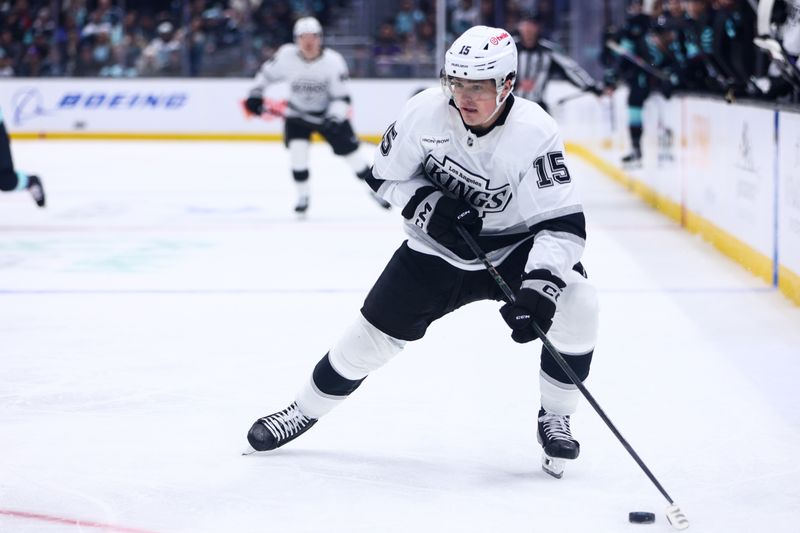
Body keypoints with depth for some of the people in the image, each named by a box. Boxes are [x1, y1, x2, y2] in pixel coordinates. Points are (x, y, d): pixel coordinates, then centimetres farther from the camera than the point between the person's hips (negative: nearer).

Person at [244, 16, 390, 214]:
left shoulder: (333, 61, -24)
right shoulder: (286, 56, -19)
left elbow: (341, 97, -21)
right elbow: (267, 73, 0)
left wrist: (335, 118, -35)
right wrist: (255, 94, -7)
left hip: (328, 114, -1)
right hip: (297, 114, 1)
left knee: (350, 151, -1)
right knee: (297, 150, -19)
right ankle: (303, 195, -1)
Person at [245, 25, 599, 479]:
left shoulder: (535, 132, -27)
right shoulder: (426, 112, -21)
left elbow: (563, 223, -29)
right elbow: (387, 176, -4)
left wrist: (540, 287, -42)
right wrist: (428, 206, -22)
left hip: (516, 244, -1)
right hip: (439, 245, 2)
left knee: (578, 303, -24)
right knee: (376, 331, 1)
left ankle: (555, 419, -3)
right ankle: (305, 411, 26)